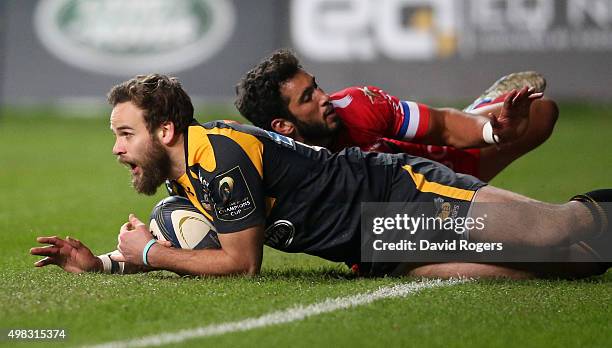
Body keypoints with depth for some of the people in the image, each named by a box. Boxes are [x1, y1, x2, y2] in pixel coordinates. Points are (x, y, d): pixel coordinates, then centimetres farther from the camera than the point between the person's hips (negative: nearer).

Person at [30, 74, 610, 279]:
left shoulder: (220, 153, -23)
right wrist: (99, 263, 6)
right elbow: (187, 251, 20)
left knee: (556, 232, -9)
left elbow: (241, 262, -18)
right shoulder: (184, 170, 6)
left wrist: (148, 253, -10)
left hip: (407, 195, -7)